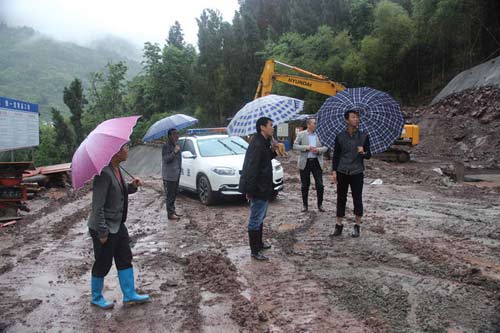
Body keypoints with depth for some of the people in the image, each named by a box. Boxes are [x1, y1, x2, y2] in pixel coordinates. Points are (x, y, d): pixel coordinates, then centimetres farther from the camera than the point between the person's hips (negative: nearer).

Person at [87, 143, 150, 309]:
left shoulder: (116, 168, 3)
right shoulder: (104, 173, -26)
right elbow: (97, 206, -26)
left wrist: (132, 186, -1)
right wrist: (102, 232, -22)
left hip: (118, 225, 9)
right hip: (105, 228, -9)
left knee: (125, 259, 15)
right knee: (103, 264, 9)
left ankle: (129, 295, 28)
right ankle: (96, 298, 31)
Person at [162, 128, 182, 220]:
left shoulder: (176, 145, 16)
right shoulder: (166, 146, -12)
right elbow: (166, 159, -20)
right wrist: (174, 152, -27)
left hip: (176, 174, 9)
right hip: (169, 175, -9)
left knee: (174, 194, 15)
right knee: (170, 195, -4)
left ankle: (173, 211, 25)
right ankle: (170, 214, 0)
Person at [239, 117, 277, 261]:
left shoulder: (263, 142, 10)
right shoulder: (257, 144, -22)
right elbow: (251, 168, -25)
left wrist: (272, 150, 2)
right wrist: (249, 190, -25)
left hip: (263, 188, 11)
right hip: (258, 189, -11)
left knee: (260, 217, 21)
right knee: (256, 219, -1)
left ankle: (259, 243, 36)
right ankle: (255, 251, 8)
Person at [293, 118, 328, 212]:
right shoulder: (301, 134, 1)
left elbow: (325, 147, 7)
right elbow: (295, 146, -3)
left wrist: (318, 150, -14)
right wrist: (306, 147, -16)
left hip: (317, 162, 1)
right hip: (305, 162, -1)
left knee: (320, 185, 0)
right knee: (305, 185, 7)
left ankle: (320, 205, 15)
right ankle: (305, 205, 20)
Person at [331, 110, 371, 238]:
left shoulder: (364, 136, 2)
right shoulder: (340, 136, 3)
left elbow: (369, 155, 3)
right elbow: (335, 155, 5)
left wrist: (363, 152, -20)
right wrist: (334, 171, -3)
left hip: (357, 173, 0)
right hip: (342, 173, 1)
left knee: (357, 199, 4)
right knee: (341, 198, 6)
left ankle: (357, 226, 17)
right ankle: (339, 225, 16)